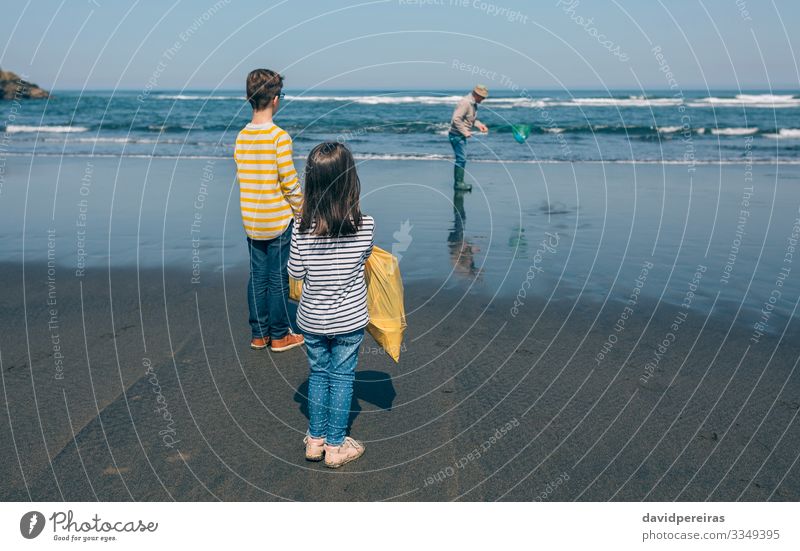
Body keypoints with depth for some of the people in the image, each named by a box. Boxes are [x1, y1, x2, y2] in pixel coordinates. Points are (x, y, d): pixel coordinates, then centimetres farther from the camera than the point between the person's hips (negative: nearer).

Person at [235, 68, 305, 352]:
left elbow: (241, 177, 9)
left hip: (251, 221, 6)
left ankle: (258, 334, 23)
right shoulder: (279, 136, -15)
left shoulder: (241, 136, 3)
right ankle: (279, 336, 16)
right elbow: (289, 182, -15)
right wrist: (302, 211, -2)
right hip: (278, 220, -6)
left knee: (257, 277, 13)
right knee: (279, 279, 5)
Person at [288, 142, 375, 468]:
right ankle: (336, 446, 24)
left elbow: (295, 272, -5)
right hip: (349, 319, -1)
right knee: (342, 377, 13)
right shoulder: (365, 225, -18)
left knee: (318, 374, 19)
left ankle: (316, 440, 31)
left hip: (312, 319, 1)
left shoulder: (303, 227, -17)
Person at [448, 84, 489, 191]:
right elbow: (456, 119, -26)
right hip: (457, 135, -10)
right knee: (461, 159, -7)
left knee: (461, 159, 13)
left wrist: (479, 125, 6)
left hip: (461, 135, 10)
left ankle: (458, 182, 21)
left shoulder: (473, 103, 12)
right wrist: (465, 132, -22)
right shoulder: (465, 102, -20)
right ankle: (458, 183, 0)